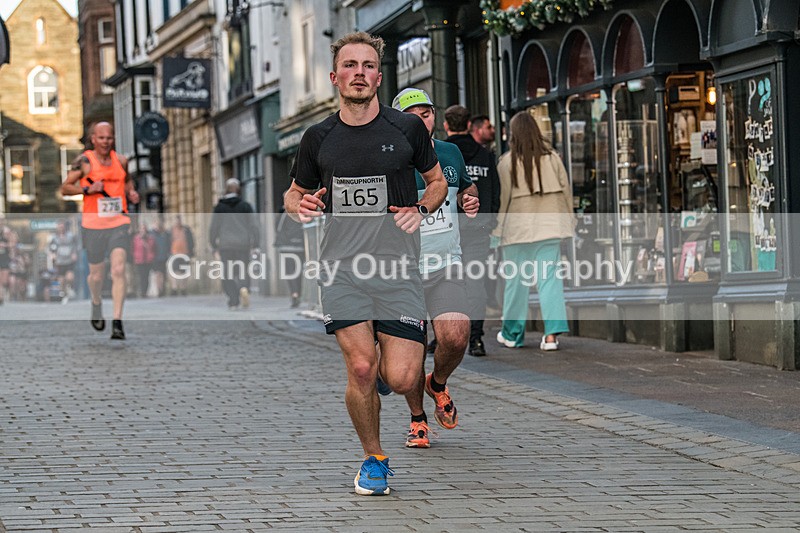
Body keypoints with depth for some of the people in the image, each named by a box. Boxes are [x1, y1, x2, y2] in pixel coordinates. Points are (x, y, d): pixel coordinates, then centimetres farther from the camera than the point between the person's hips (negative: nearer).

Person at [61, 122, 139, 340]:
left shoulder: (121, 161, 7)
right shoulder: (84, 161, -4)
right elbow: (65, 188, -1)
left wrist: (131, 193, 6)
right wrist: (88, 189, -17)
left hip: (119, 224, 1)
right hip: (93, 225, -1)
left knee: (118, 270, -16)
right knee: (96, 275, 9)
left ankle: (117, 322, -17)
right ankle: (96, 304, 43)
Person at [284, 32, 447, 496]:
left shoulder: (407, 128, 3)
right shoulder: (319, 138, 7)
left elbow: (438, 181, 17)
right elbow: (294, 193, 20)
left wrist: (421, 210, -4)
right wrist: (301, 207, -4)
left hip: (398, 265, -1)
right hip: (342, 265, 1)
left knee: (401, 380, -10)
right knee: (361, 369, -13)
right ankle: (374, 459, 11)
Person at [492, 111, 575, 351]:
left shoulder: (507, 162, -7)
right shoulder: (551, 157, 2)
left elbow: (501, 196, -5)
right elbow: (566, 190, 7)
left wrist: (498, 226, 4)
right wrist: (567, 220, 17)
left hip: (518, 228, -2)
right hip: (549, 225, 2)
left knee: (517, 280, 8)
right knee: (550, 278, 1)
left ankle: (512, 334, 19)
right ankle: (552, 333, -8)